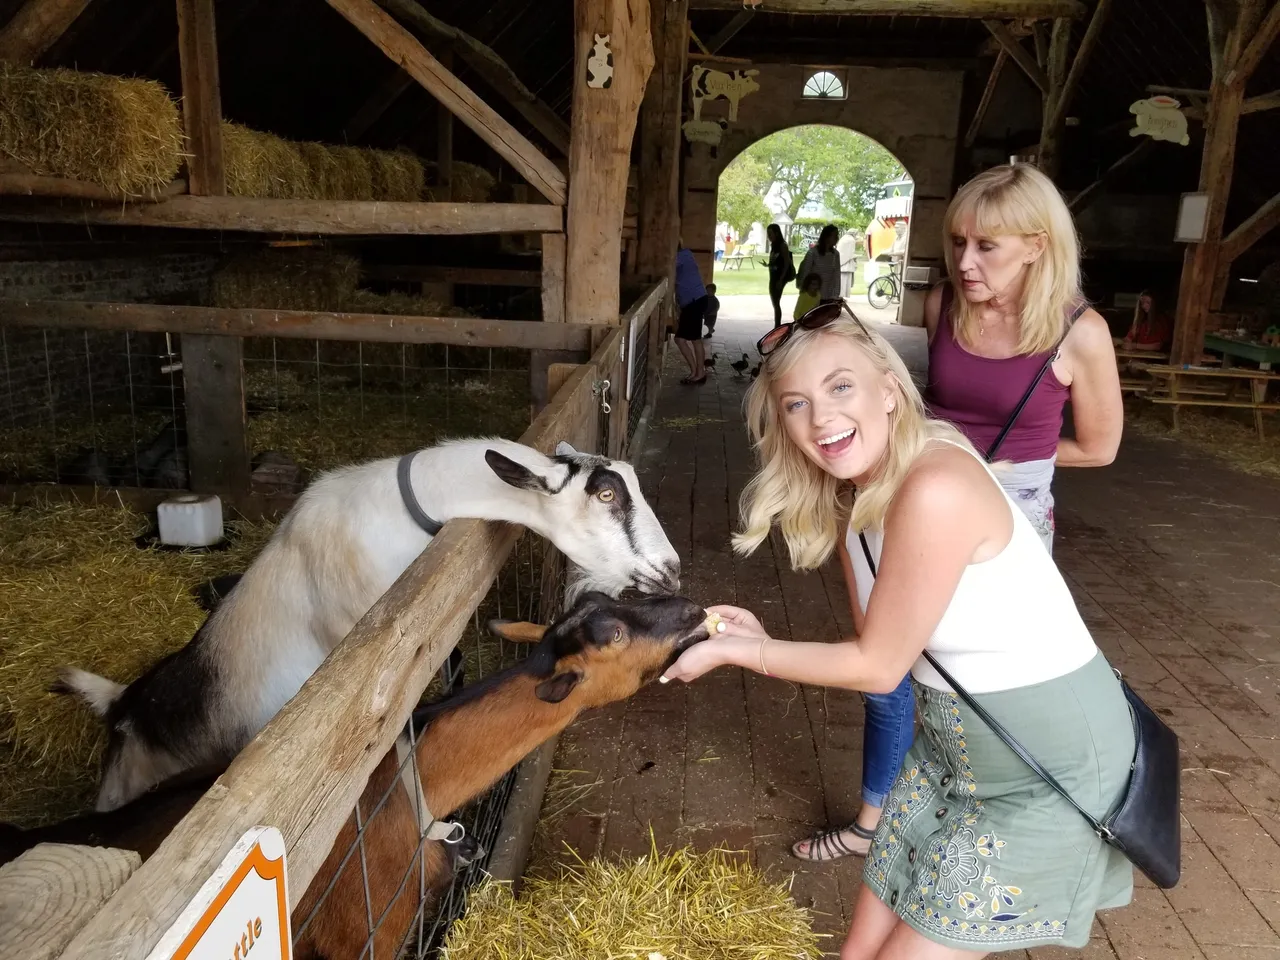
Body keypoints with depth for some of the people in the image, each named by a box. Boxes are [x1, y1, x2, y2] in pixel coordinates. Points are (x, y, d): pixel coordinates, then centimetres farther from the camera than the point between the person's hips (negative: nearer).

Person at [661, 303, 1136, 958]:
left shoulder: (936, 488, -30)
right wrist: (762, 643, -10)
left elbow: (879, 666, -22)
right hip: (952, 754, 8)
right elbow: (877, 659, 1)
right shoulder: (846, 499, -2)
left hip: (1051, 772, -7)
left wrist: (730, 653, -15)